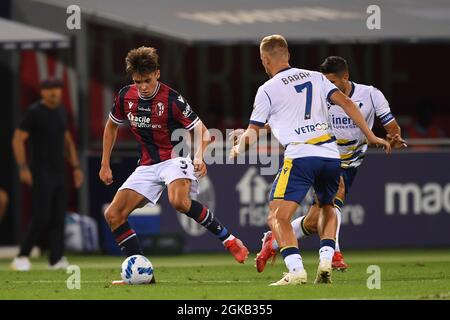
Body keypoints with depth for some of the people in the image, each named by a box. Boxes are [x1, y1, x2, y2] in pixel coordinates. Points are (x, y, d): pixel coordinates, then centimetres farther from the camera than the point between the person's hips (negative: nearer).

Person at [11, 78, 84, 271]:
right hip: (42, 173, -7)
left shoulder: (61, 111, 13)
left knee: (58, 217, 2)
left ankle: (56, 259, 3)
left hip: (59, 173, 7)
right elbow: (18, 139, -11)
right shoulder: (34, 112, -9)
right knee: (41, 217, -13)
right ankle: (22, 257, -5)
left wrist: (76, 167, 16)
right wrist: (23, 168, -20)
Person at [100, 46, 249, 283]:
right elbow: (111, 126, 18)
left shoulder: (172, 100, -16)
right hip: (147, 165, 6)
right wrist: (105, 164, 16)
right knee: (113, 215, -7)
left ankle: (228, 239, -21)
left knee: (178, 201, -37)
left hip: (175, 158, -6)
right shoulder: (126, 97, -1)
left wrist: (199, 156, -33)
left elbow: (202, 132, -13)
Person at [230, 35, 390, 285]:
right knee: (327, 209, 28)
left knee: (277, 217, -5)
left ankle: (296, 271, -24)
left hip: (300, 155, -6)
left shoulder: (267, 90, 5)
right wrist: (370, 136, 13)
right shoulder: (315, 77, 17)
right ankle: (325, 262, 8)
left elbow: (252, 134, 10)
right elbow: (346, 103, 9)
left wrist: (238, 148, 31)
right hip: (331, 154, 6)